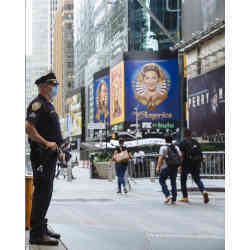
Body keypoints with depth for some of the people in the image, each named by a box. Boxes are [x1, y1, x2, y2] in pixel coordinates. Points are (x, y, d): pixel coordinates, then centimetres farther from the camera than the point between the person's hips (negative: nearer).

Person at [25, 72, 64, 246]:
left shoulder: (49, 106, 20)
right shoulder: (37, 104, -11)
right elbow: (28, 128, -22)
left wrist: (59, 150, 20)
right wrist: (46, 143, -20)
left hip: (50, 155, 10)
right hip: (42, 155, -10)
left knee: (45, 192, 14)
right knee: (42, 192, -11)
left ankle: (42, 228, 22)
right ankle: (37, 233, -10)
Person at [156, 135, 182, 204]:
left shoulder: (163, 147, -4)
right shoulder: (176, 147, 8)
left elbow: (161, 157, -13)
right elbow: (180, 156, 4)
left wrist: (158, 166, -15)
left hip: (166, 167, -4)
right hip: (175, 167, 4)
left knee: (162, 180, 10)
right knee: (173, 182, 11)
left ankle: (168, 195, -5)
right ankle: (174, 199, 5)